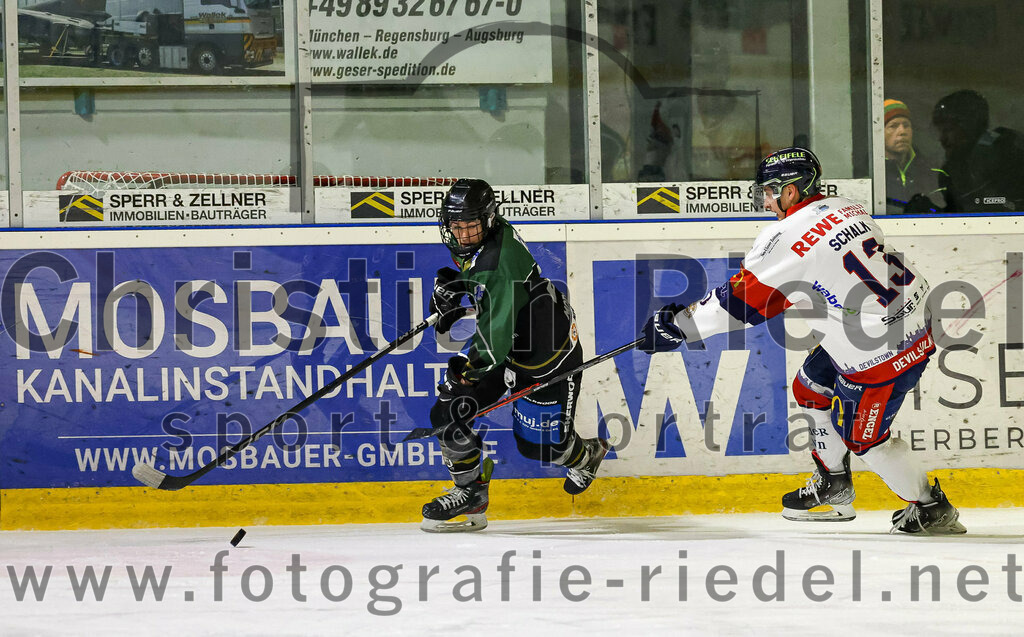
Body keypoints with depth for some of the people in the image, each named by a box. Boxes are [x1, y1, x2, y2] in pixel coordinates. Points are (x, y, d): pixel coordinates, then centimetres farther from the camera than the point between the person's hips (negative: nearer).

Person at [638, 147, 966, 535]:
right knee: (811, 387, 22)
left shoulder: (787, 237, -18)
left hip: (882, 354, -9)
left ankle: (932, 509, 19)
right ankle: (833, 488, 36)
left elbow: (740, 300, -13)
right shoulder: (847, 210, 8)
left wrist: (677, 325, -3)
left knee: (861, 437, 7)